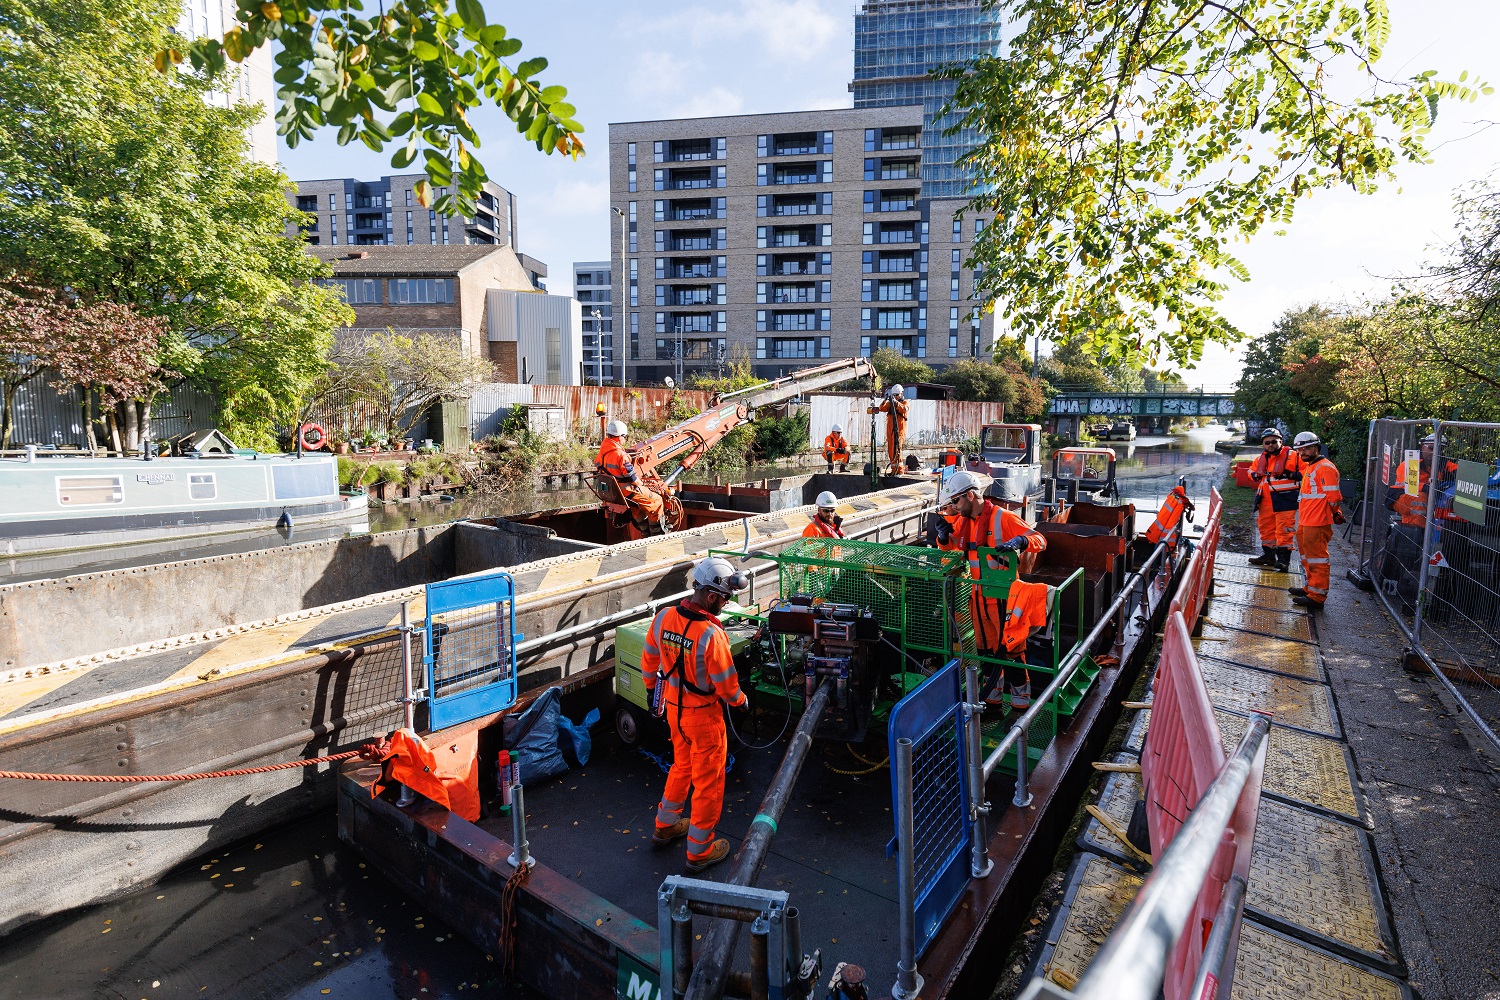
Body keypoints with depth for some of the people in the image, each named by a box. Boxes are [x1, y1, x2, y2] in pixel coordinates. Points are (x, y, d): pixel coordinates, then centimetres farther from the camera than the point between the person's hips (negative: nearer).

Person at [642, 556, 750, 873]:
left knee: (682, 765, 29)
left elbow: (649, 659, 4)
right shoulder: (711, 634, -31)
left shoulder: (663, 617, -11)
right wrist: (741, 701, 0)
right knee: (708, 779, 13)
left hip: (673, 706, 7)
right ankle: (699, 851, 28)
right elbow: (726, 683, -21)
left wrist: (651, 687, 21)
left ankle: (665, 826, 46)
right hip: (703, 714, -7)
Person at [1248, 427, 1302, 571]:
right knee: (1266, 529, 15)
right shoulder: (1260, 459, 13)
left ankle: (1284, 559, -3)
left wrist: (1291, 476, -18)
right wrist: (1256, 476, 8)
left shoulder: (1292, 456, -4)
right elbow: (1252, 471, 29)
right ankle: (1268, 555, 28)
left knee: (1284, 531, -8)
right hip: (1265, 501, 7)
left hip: (1285, 500, -7)